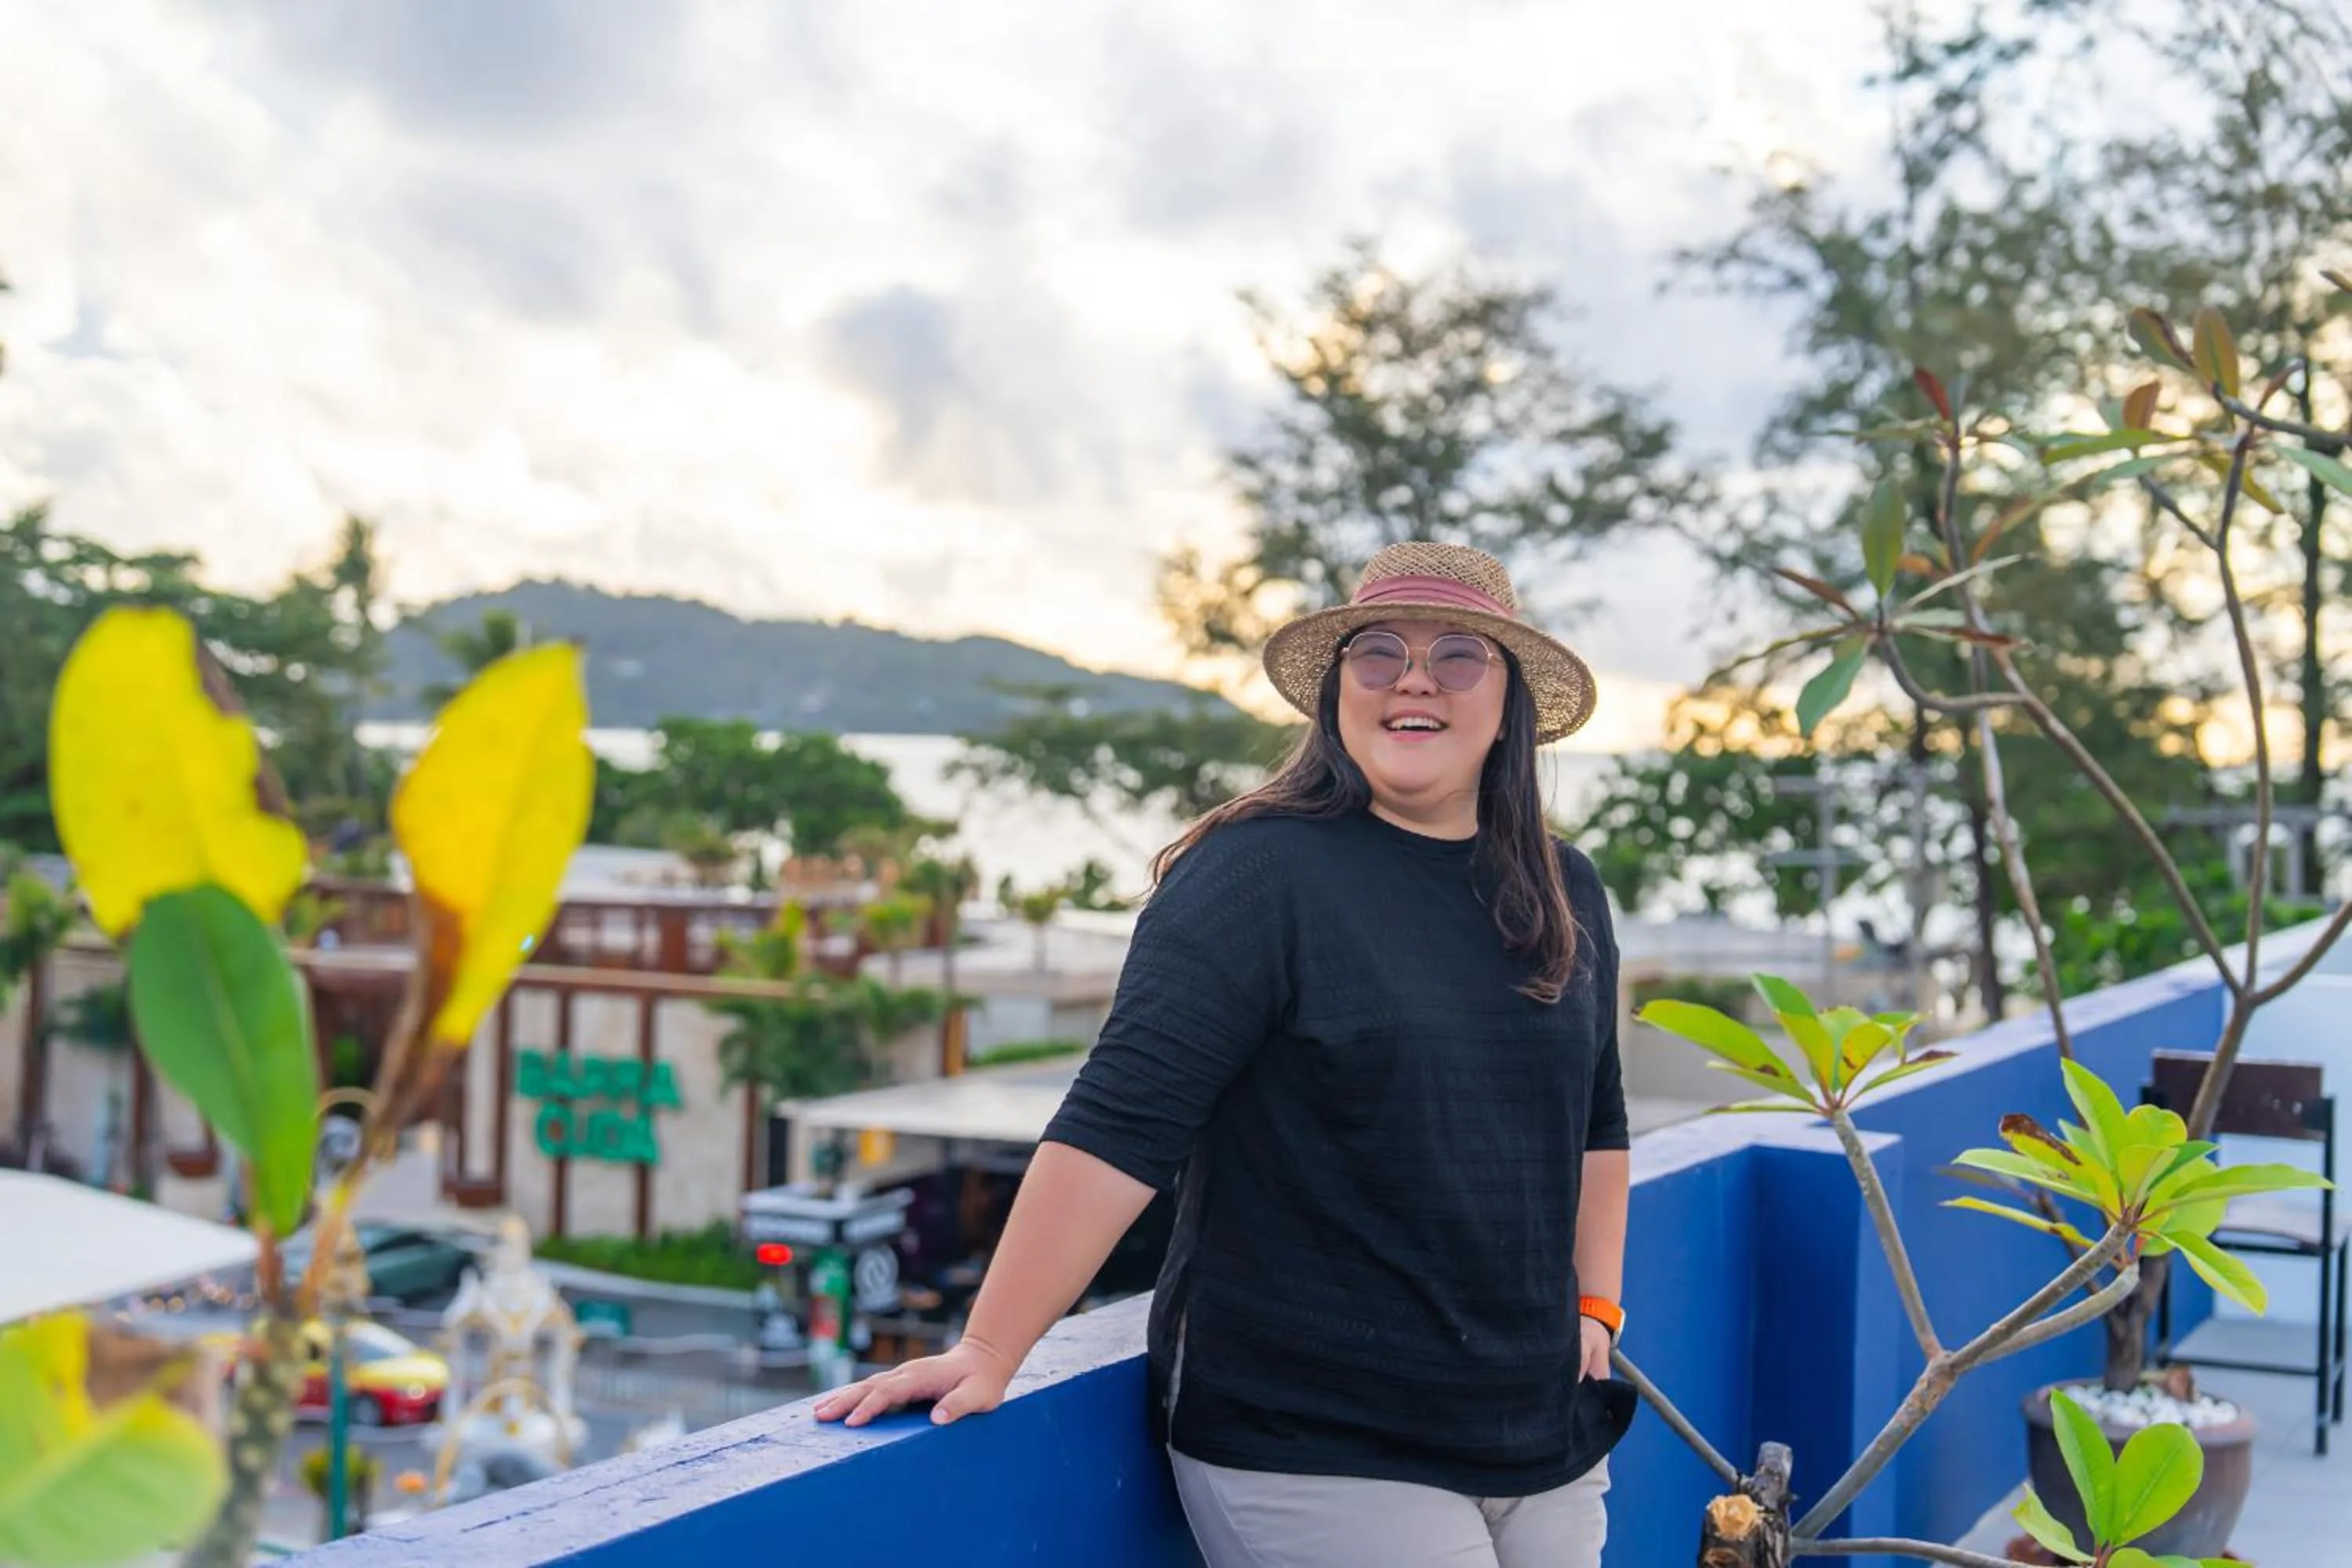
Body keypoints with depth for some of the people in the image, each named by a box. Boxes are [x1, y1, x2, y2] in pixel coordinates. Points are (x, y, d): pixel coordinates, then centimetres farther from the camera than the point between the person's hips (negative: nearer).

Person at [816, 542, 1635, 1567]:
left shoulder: (1566, 896, 8)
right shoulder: (1259, 874, -12)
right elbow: (1120, 1123, -19)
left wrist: (1594, 1307, 13)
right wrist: (987, 1353, -22)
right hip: (1313, 1455, -6)